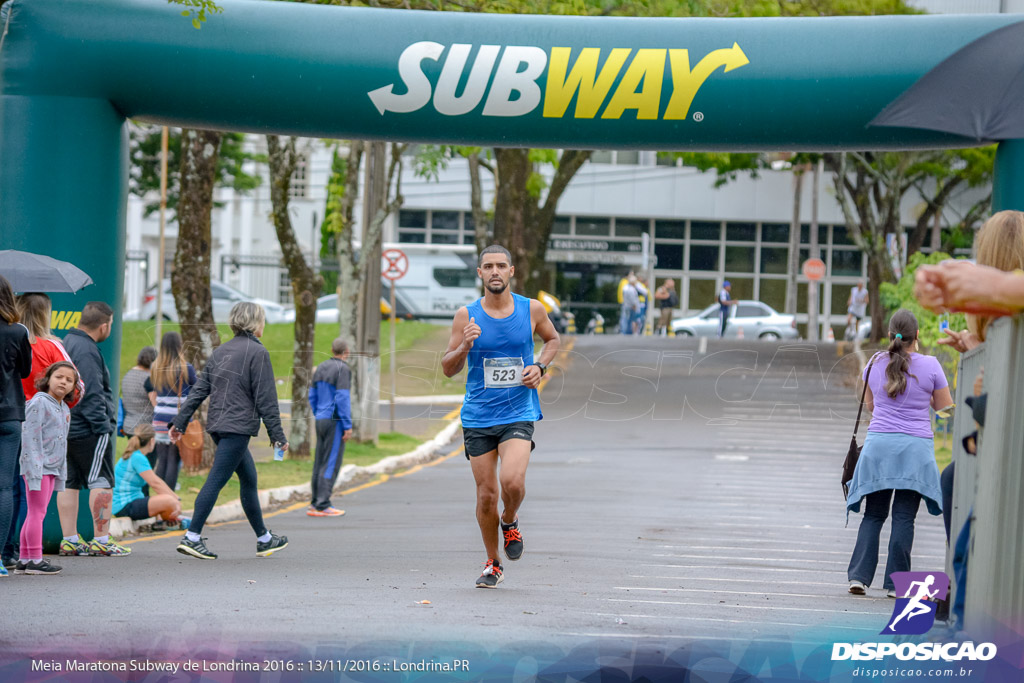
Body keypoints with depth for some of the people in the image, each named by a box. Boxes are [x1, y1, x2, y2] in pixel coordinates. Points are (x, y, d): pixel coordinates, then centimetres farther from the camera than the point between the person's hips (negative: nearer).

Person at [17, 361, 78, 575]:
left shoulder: (65, 409, 16)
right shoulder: (39, 403, -11)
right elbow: (30, 437, -16)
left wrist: (62, 473, 19)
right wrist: (34, 470, -22)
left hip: (52, 468, 9)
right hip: (37, 467, -9)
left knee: (37, 513, 10)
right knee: (37, 512, -8)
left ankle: (24, 560, 13)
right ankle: (35, 560, -7)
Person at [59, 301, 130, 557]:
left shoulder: (67, 344, 14)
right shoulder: (87, 351, -17)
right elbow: (91, 394, -20)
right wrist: (102, 425, -16)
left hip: (65, 428, 9)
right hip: (88, 430, -9)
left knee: (68, 483, 9)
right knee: (101, 482, -3)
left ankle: (69, 540, 10)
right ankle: (101, 540, -4)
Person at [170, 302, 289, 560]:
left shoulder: (220, 351, 14)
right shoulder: (257, 352, -9)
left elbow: (199, 390, 12)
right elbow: (265, 398, -11)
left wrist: (180, 422, 14)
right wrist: (277, 435, -8)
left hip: (217, 425, 9)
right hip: (238, 427, -9)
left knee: (249, 479, 17)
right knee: (216, 480, -10)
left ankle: (264, 539, 24)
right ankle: (192, 537, -14)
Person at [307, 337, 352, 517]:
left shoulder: (320, 368, 12)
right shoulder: (343, 369, -11)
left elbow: (312, 396, 16)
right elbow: (342, 398, -18)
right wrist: (348, 426, -15)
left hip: (321, 420, 8)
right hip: (336, 421, -8)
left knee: (320, 462, 10)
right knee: (331, 463, -6)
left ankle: (315, 503, 12)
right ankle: (323, 504, -8)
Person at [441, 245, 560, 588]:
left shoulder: (532, 310, 0)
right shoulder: (466, 316, -2)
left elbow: (552, 339, 20)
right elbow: (448, 369, 2)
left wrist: (540, 366, 0)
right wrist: (464, 346, -18)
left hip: (518, 414, -1)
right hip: (478, 416, 1)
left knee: (512, 481, -23)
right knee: (486, 493, 3)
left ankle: (510, 522, 11)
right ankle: (492, 564, 22)